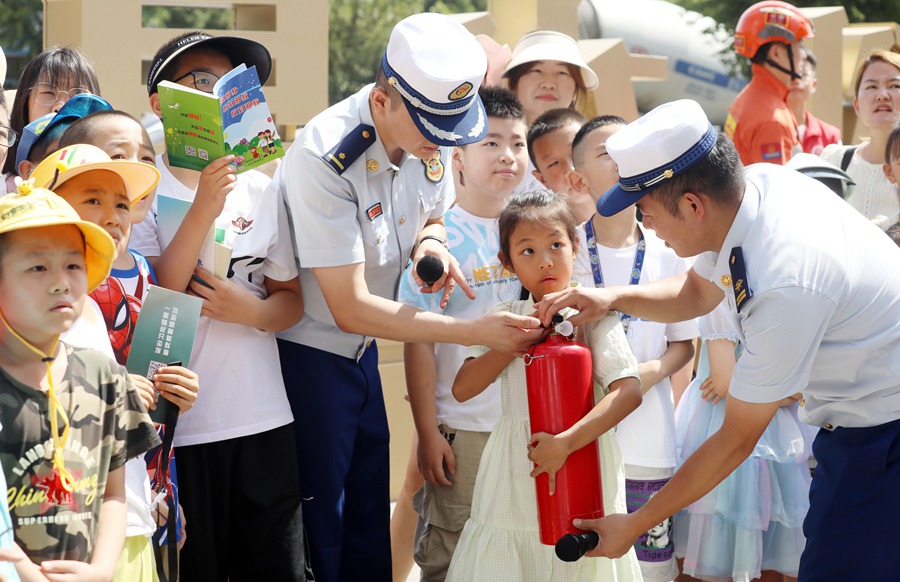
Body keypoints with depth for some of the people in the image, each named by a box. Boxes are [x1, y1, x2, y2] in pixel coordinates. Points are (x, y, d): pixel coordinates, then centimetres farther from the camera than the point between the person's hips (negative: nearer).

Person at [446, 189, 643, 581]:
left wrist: (566, 442, -24)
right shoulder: (504, 318, 6)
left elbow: (629, 391, -15)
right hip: (515, 474, 2)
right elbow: (462, 389, -2)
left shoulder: (592, 314, -4)